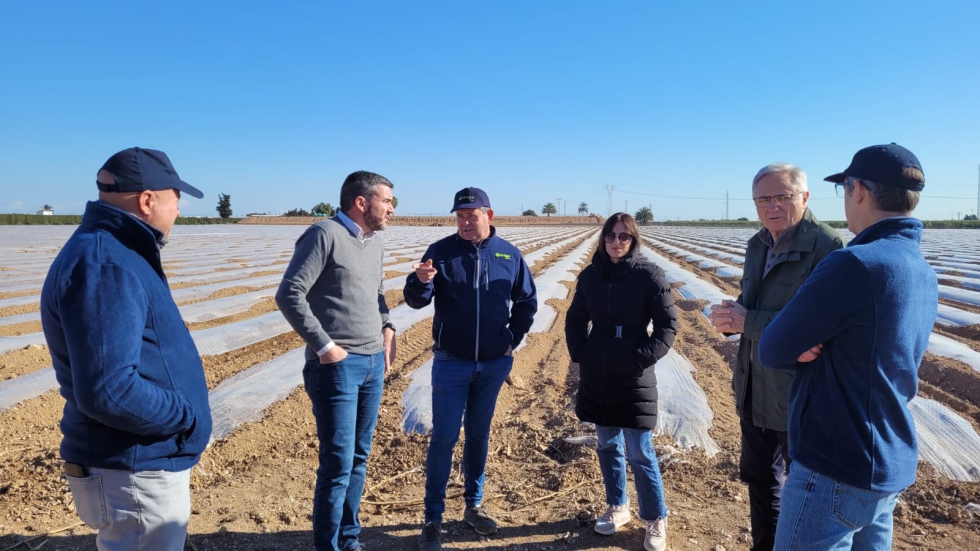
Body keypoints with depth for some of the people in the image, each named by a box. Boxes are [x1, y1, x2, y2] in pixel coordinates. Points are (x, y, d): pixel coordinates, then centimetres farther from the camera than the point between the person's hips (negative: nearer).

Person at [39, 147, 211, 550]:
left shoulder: (118, 254, 9)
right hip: (134, 476, -10)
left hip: (148, 463, 10)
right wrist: (188, 417, -18)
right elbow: (108, 390, -32)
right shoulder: (103, 266, -25)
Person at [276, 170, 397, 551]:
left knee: (359, 459, 16)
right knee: (337, 464, -2)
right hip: (338, 366, -8)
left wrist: (387, 327, 9)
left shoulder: (375, 243, 12)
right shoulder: (325, 235, -12)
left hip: (374, 364, 8)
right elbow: (289, 295, -16)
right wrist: (325, 346, -15)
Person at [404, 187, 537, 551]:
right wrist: (421, 282, -33)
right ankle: (433, 518, 13)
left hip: (494, 364, 2)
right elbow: (415, 301, -12)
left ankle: (474, 506, 30)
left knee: (479, 435, 15)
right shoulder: (441, 251, -7)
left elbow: (527, 302, 10)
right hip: (451, 363, -2)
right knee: (443, 439, 1)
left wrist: (513, 338, 3)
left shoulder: (509, 255, -1)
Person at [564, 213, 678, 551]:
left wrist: (644, 357, -15)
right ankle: (617, 507, 34)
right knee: (607, 446, 16)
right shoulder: (590, 276, 2)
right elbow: (575, 320, 13)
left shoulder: (649, 275, -9)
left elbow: (668, 325, -6)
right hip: (597, 377, 4)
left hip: (634, 378, -4)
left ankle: (656, 520, 20)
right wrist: (579, 354, 1)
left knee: (640, 452, 1)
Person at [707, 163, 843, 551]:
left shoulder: (827, 246, -19)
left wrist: (747, 322, -25)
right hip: (754, 389, 8)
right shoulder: (757, 245, 7)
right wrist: (730, 315, -8)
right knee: (759, 477, 23)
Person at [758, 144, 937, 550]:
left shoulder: (854, 264, -23)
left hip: (837, 470, -9)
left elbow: (772, 351, -17)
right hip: (891, 466, 9)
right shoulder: (923, 273, 7)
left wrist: (802, 350, 2)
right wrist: (811, 348, -7)